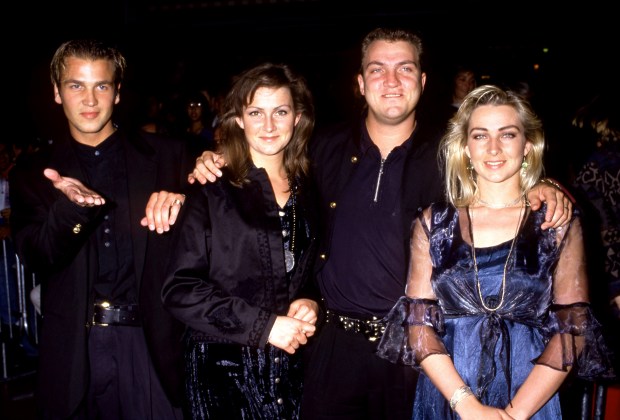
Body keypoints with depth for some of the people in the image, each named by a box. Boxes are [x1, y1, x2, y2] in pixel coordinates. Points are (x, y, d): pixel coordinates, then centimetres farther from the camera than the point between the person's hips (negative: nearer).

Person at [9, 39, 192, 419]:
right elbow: (36, 259, -4)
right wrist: (70, 205, -23)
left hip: (154, 343, 0)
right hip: (75, 348, 1)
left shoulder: (167, 155, 3)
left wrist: (182, 202, -18)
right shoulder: (32, 174, 6)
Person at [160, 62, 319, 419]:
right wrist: (264, 325, -16)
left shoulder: (307, 193, 6)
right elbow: (180, 289, -12)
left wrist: (310, 303, -4)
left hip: (289, 365, 4)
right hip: (224, 367, -4)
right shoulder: (212, 193, -7)